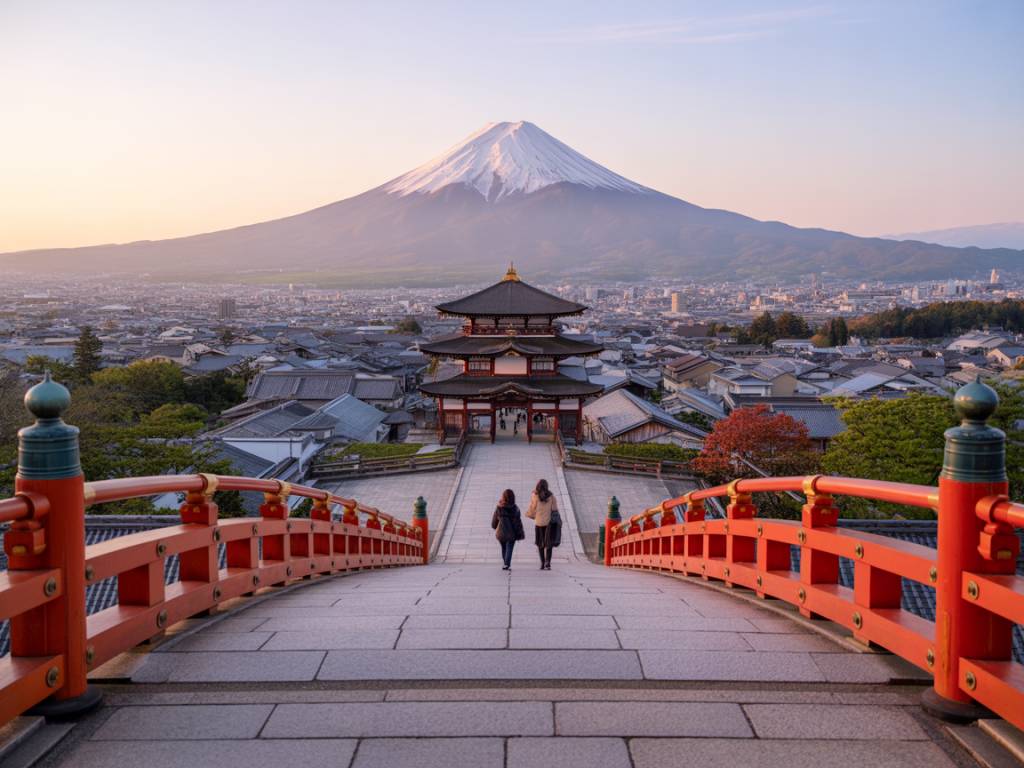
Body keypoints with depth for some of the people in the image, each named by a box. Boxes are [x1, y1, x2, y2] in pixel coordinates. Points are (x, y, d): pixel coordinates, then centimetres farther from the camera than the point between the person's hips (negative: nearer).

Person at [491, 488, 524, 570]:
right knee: (509, 549, -1)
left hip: (501, 532, 2)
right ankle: (507, 564, -15)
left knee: (504, 549, 18)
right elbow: (518, 522, -6)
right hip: (511, 533, -2)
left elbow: (494, 520, 6)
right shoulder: (515, 508, -8)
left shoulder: (498, 508, -4)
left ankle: (506, 564, 26)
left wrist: (496, 528, 25)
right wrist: (520, 534, 1)